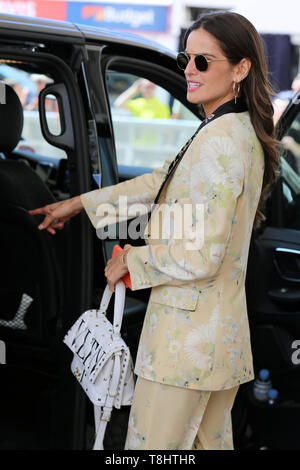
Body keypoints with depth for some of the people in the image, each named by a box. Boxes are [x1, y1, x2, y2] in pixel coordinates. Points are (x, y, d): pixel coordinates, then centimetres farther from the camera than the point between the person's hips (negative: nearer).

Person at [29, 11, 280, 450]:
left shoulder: (220, 138, -19)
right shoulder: (242, 133, 12)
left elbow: (202, 255, -23)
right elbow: (158, 183, 20)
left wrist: (131, 259, -7)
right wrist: (77, 204, 24)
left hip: (187, 339, -10)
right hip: (226, 332, 10)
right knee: (212, 442, 18)